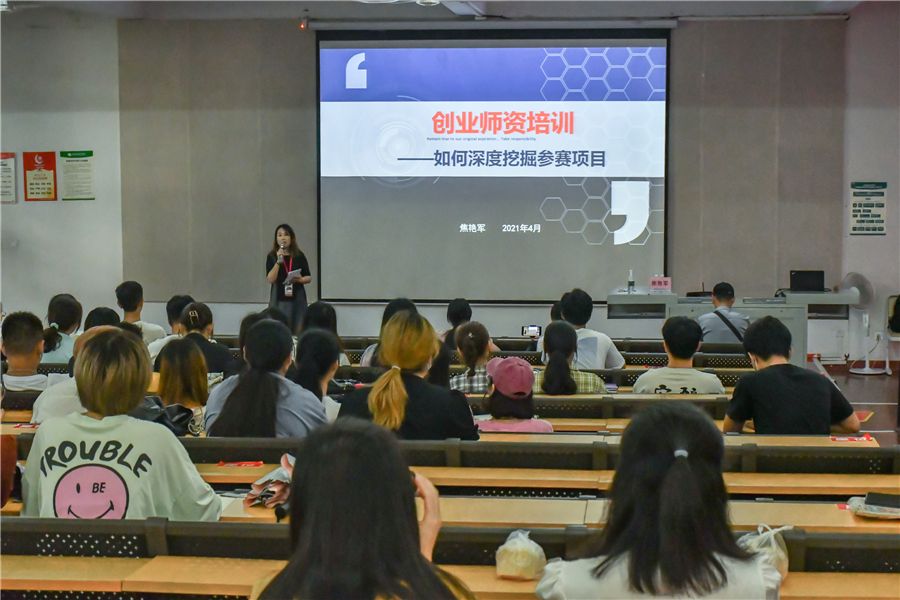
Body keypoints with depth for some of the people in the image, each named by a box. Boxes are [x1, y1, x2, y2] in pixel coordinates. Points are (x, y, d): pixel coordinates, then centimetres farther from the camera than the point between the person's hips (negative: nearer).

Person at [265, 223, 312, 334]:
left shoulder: (299, 256, 4)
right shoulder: (272, 256, 1)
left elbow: (309, 277, 11)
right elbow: (270, 279, -9)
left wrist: (300, 280, -10)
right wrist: (279, 261, -18)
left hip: (297, 299, 1)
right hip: (279, 300, -1)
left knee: (298, 331, -2)